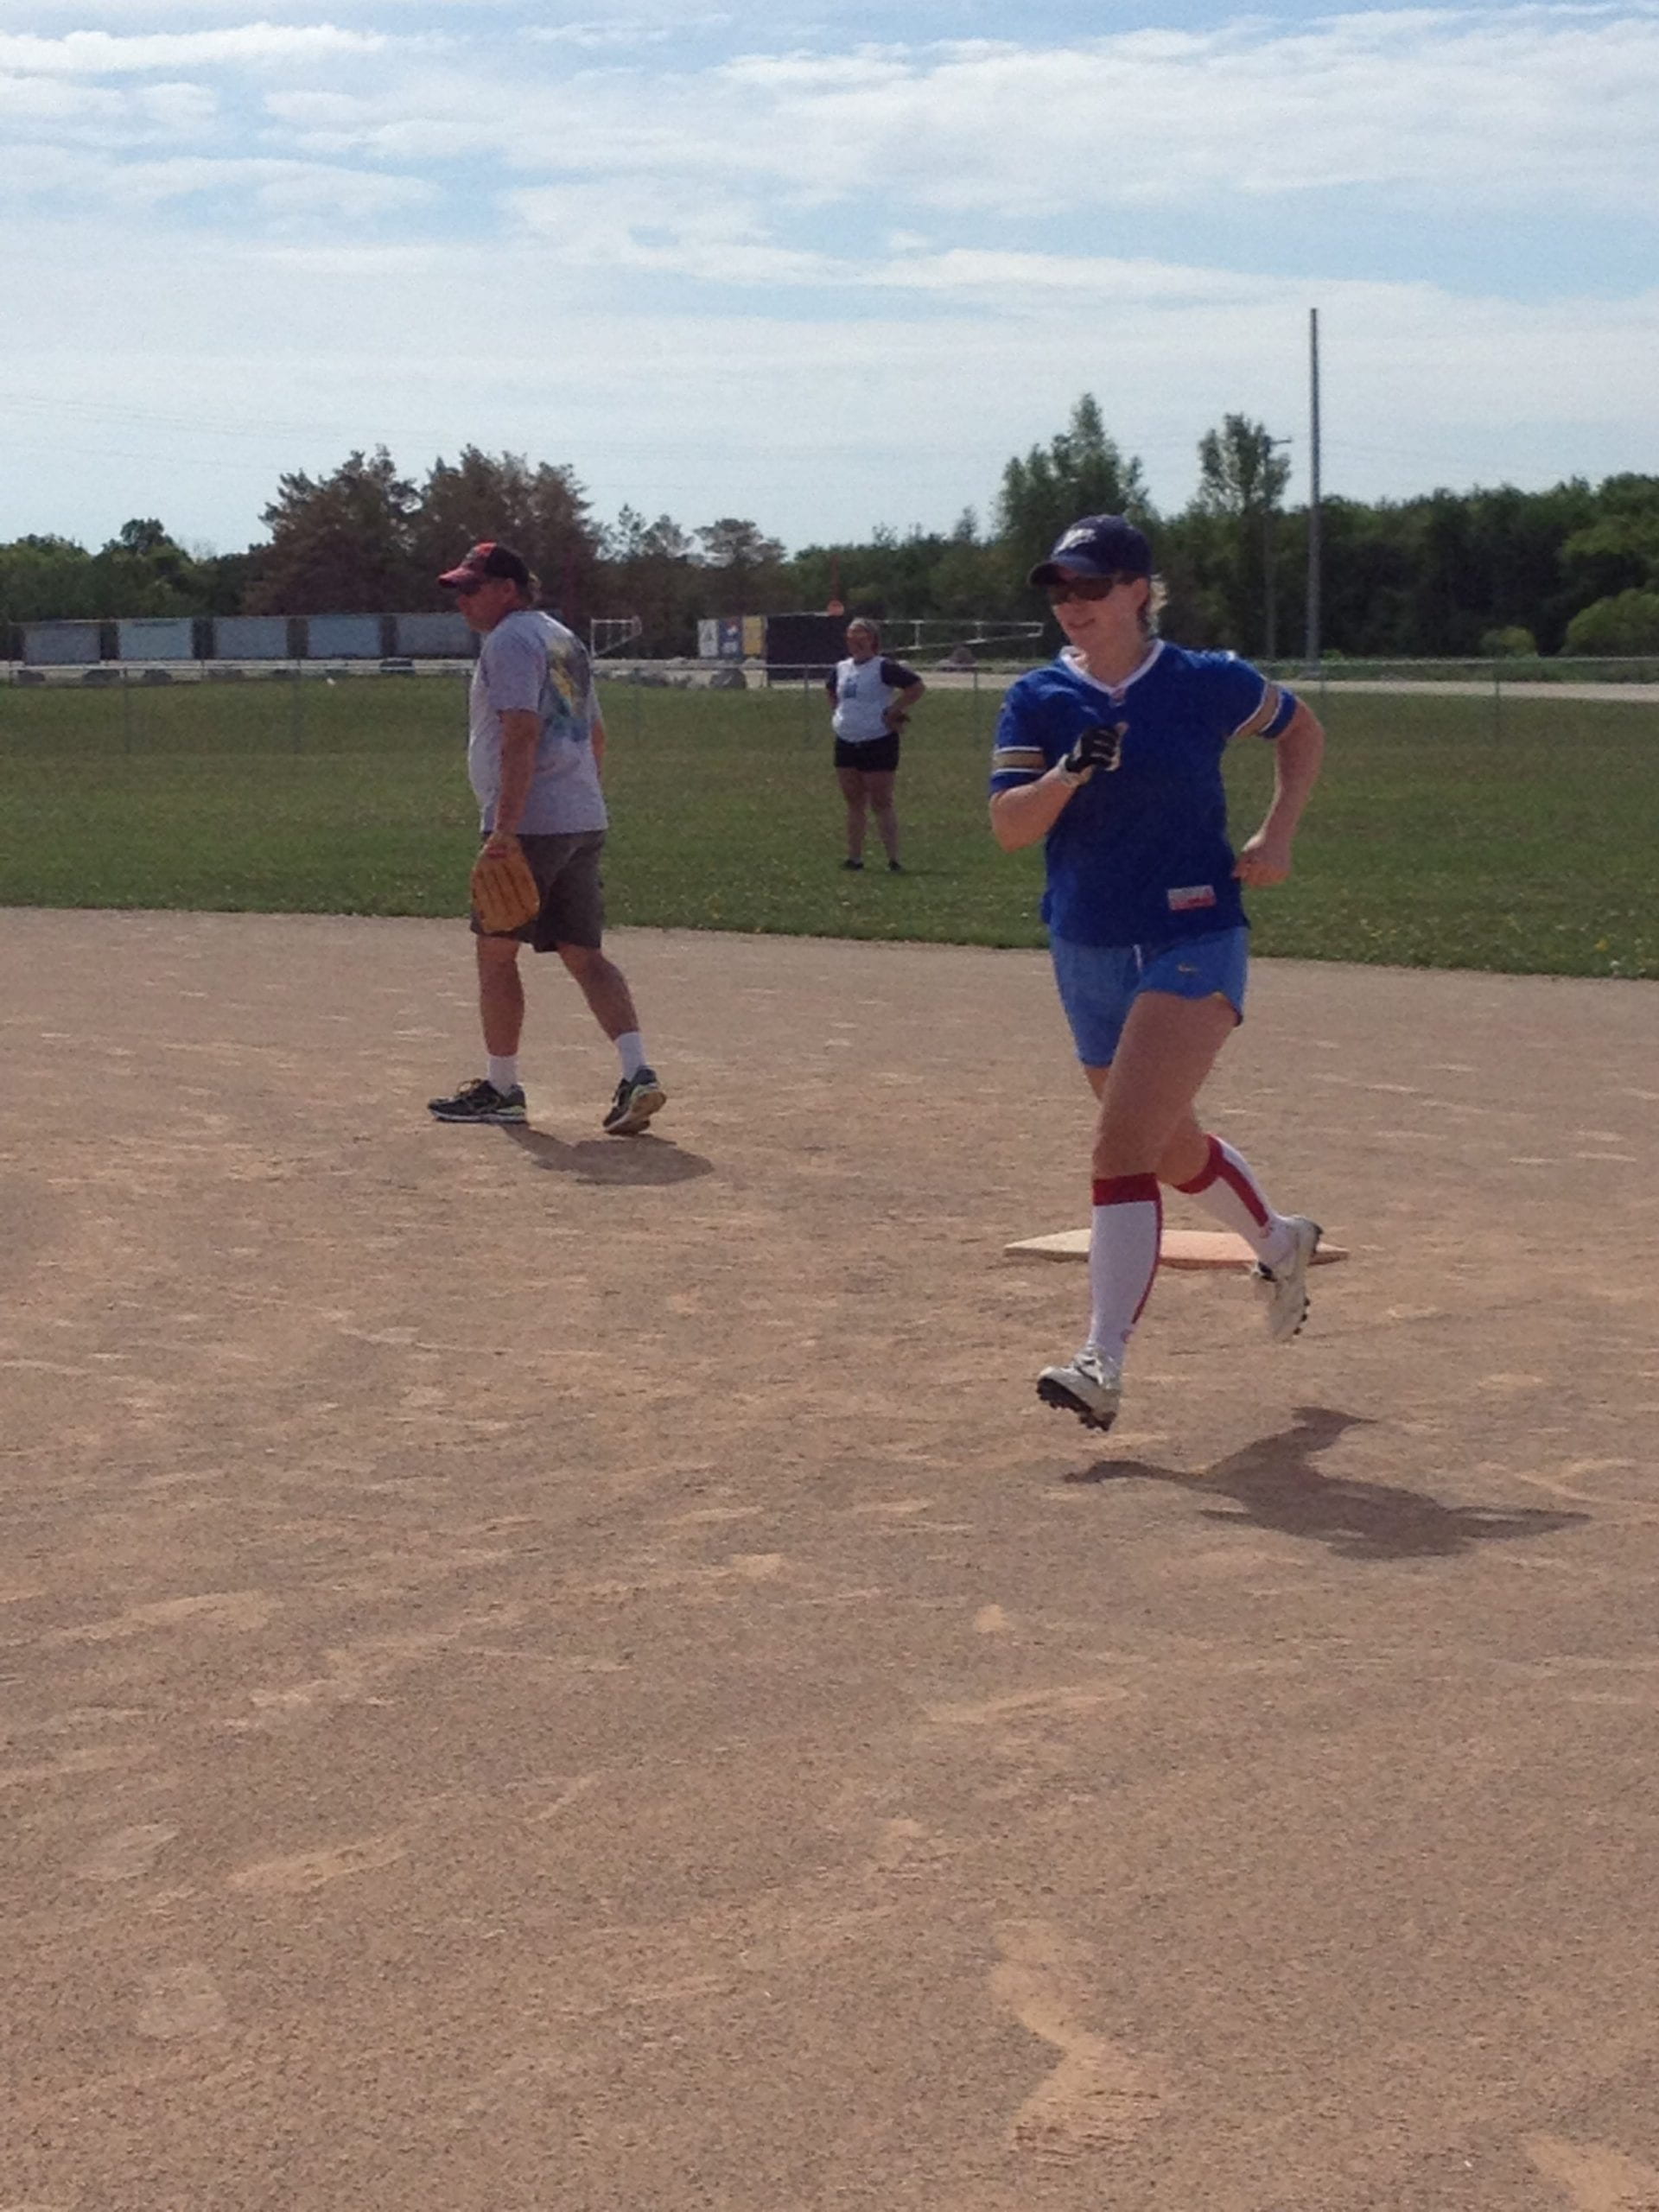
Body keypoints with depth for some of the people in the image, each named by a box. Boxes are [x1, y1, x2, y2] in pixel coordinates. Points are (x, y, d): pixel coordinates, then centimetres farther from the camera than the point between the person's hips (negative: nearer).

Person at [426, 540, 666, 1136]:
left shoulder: (509, 641, -9)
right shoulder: (564, 640, 20)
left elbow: (521, 735, -20)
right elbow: (595, 735, 24)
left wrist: (505, 826, -24)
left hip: (529, 824, -9)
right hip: (584, 821, 9)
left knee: (496, 951, 3)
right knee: (584, 954, 6)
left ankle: (501, 1088, 9)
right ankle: (638, 1072, -9)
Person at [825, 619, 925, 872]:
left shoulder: (883, 668, -12)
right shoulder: (841, 668, 10)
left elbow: (917, 686, -16)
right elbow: (831, 690, 31)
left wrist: (894, 710, -15)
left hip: (878, 743, -7)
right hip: (846, 743, 7)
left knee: (881, 804, -7)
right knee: (854, 804, 12)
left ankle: (894, 860, -4)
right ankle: (854, 857, 18)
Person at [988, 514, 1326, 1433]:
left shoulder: (1206, 684, -5)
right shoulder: (1039, 700, 1)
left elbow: (1300, 727, 14)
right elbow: (1007, 828, -8)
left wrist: (1276, 837, 2)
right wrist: (1067, 775, -26)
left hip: (1191, 947, -5)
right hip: (1087, 955, 5)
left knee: (1122, 1147, -18)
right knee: (1174, 1152, 19)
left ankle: (1103, 1366, -19)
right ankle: (1279, 1243, 49)